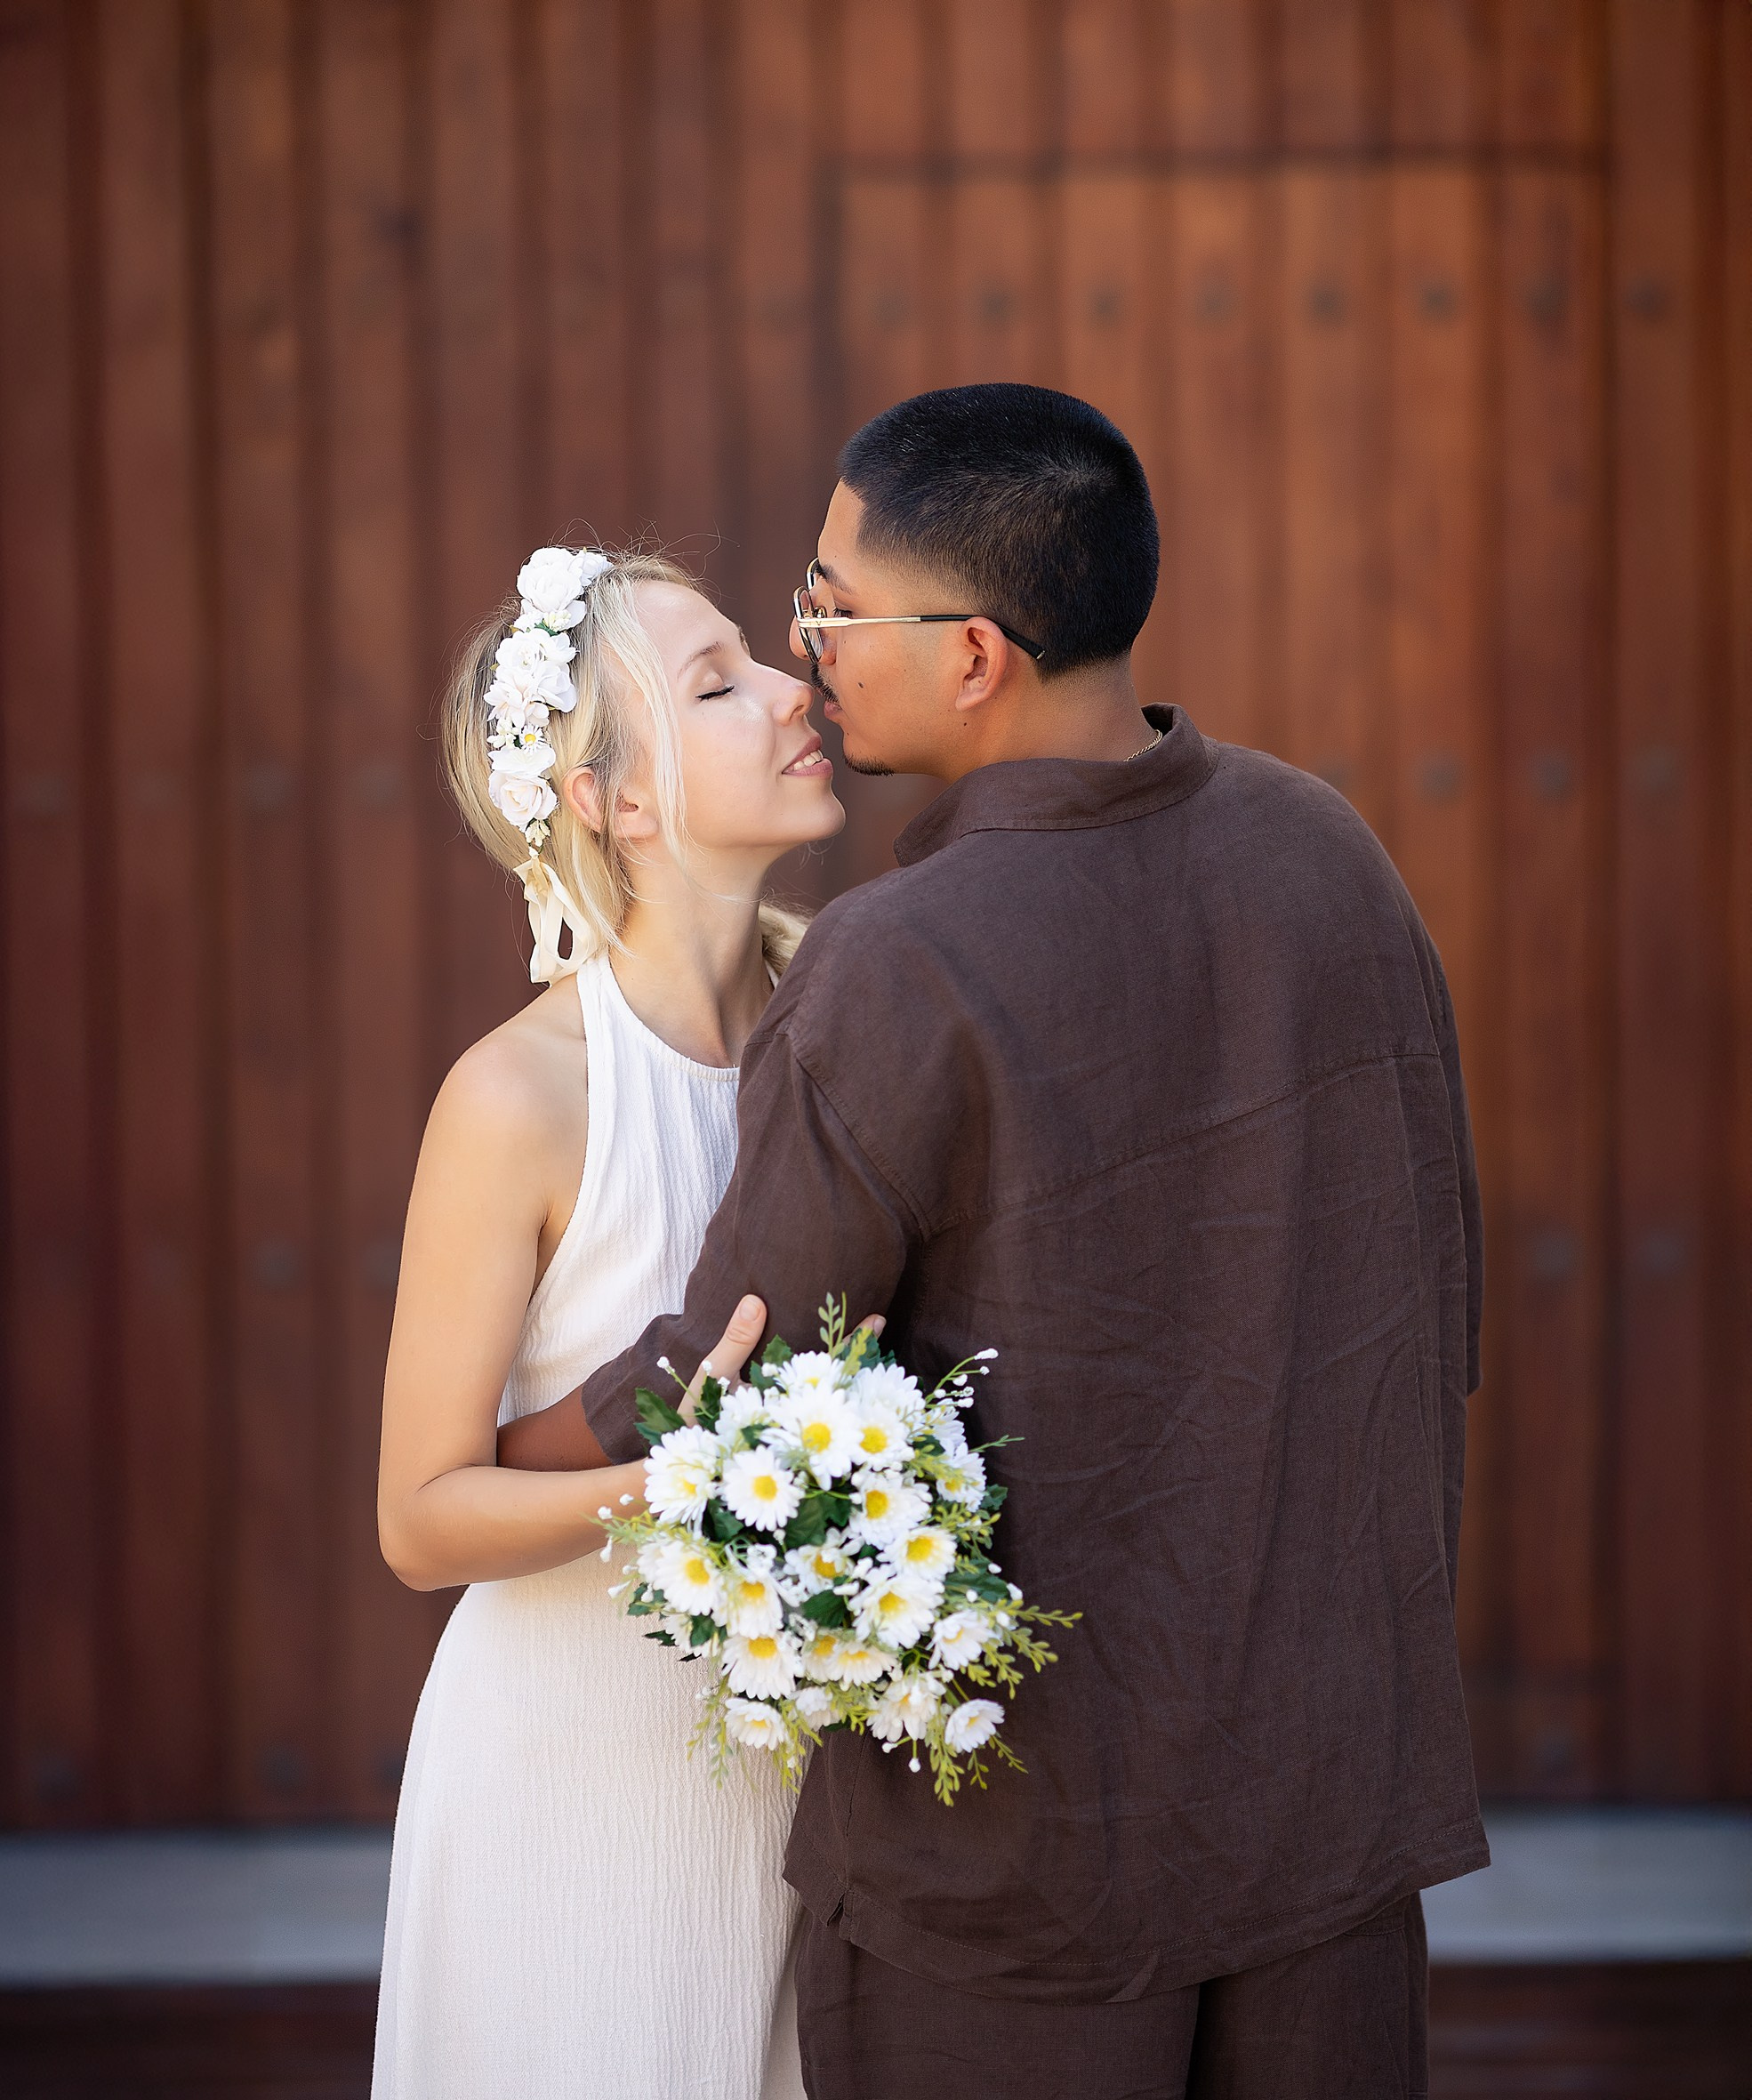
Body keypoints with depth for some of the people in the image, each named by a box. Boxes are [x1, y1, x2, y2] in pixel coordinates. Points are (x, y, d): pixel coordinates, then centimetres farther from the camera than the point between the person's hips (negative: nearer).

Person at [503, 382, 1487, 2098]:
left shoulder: (895, 977, -22)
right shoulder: (1325, 850, -2)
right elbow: (1434, 1303, 7)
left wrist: (496, 1448, 8)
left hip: (1019, 1842, -6)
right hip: (1332, 1789, 6)